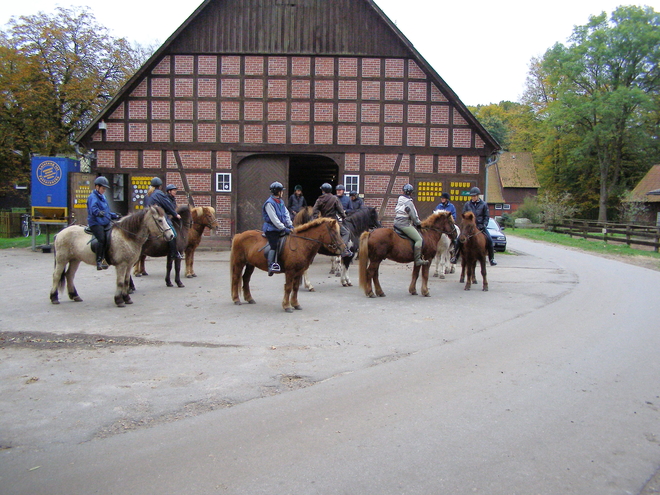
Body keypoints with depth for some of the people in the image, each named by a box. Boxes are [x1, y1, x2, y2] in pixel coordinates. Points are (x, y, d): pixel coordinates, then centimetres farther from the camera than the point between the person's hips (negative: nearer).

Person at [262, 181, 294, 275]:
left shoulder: (281, 202, 16)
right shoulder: (269, 203, -12)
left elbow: (286, 214, 16)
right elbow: (274, 219, -17)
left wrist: (290, 225, 3)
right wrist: (284, 229, -17)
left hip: (280, 228, 9)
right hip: (271, 228, -9)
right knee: (274, 245, -19)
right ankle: (271, 265, -24)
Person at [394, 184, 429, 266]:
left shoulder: (399, 200, 11)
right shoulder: (409, 203, -16)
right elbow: (414, 217, -13)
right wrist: (419, 223, 8)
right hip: (405, 225, -10)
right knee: (419, 239, -13)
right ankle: (418, 259, -19)